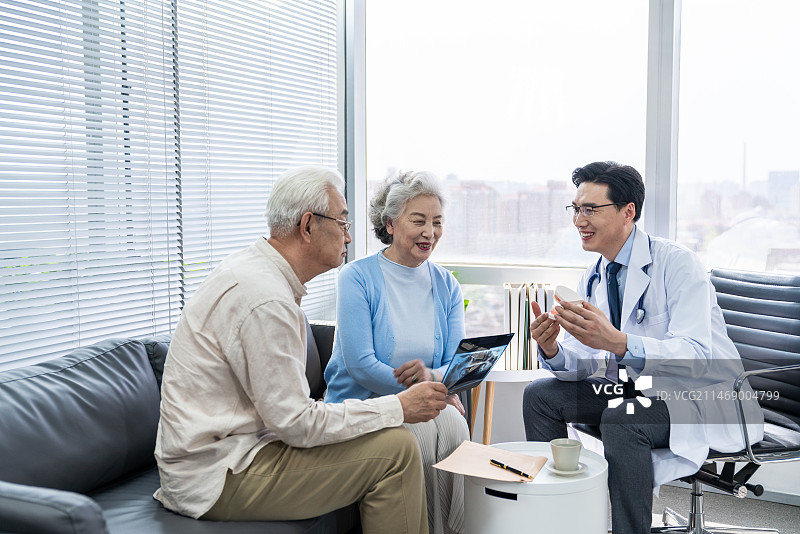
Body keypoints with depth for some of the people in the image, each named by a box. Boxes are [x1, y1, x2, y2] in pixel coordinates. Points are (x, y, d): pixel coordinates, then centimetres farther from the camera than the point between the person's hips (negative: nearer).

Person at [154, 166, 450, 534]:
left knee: (393, 435, 6)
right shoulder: (265, 299, -24)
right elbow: (298, 424, -22)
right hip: (218, 477, -10)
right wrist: (398, 407, -14)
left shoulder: (253, 269, 9)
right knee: (395, 448, -15)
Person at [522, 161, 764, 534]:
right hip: (635, 390, 8)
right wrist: (551, 349, -22)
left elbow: (697, 356, -30)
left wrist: (617, 342, -44)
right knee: (539, 395, -4)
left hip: (703, 396, -7)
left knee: (621, 419, -34)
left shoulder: (678, 264, -18)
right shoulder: (591, 280, 4)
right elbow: (583, 363, 2)